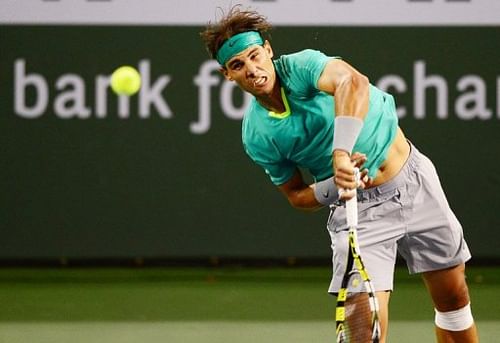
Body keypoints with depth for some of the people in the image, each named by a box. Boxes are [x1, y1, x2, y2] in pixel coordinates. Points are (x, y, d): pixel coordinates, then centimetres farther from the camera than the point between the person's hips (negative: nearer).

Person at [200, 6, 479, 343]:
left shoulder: (302, 65, -18)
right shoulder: (256, 136, -8)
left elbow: (353, 82, -40)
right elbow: (296, 195, 3)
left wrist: (341, 150, -54)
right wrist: (334, 189, -20)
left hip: (413, 179, 0)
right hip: (358, 210, 0)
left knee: (453, 297, 10)